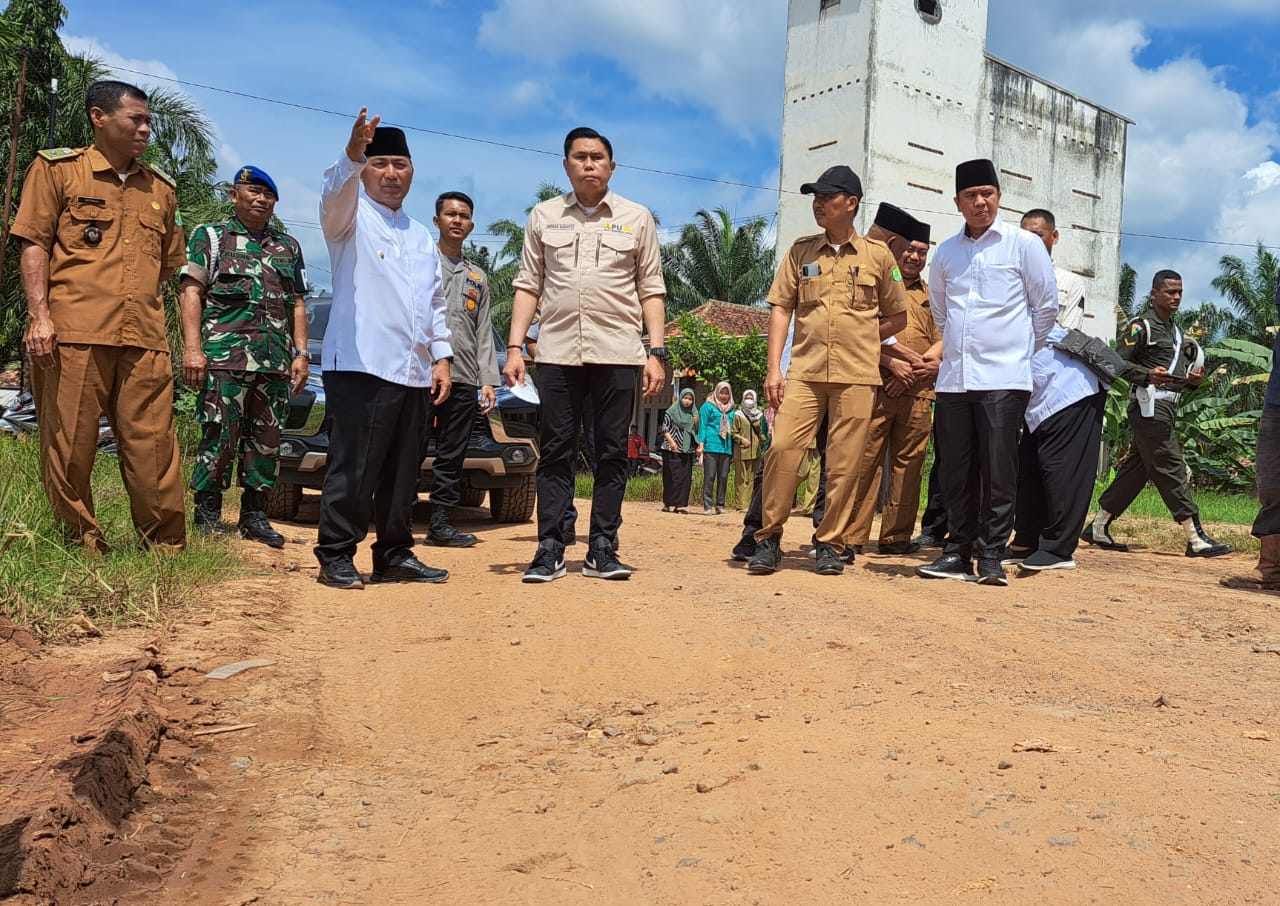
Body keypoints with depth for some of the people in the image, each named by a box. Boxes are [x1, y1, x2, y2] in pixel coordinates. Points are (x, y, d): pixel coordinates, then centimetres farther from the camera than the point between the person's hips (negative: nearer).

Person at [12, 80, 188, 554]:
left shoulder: (160, 188, 20)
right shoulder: (57, 169, 9)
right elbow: (34, 243, 2)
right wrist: (39, 315, -8)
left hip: (145, 340, 3)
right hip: (72, 335, -3)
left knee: (153, 445, -2)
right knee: (69, 446, 1)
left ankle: (167, 551, 4)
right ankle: (80, 549, 11)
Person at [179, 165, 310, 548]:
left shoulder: (288, 246, 21)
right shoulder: (210, 237, 10)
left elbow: (298, 304, 20)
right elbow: (191, 293, 1)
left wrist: (301, 354, 10)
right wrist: (193, 348, -10)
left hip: (276, 362, 4)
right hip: (224, 356, -4)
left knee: (267, 440, 5)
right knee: (220, 435, -7)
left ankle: (254, 515, 13)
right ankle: (207, 514, 3)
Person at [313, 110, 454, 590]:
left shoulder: (422, 235, 22)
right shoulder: (352, 217, 3)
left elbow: (437, 303, 23)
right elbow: (335, 193, -21)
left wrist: (441, 357, 12)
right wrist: (353, 154, -41)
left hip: (414, 371, 7)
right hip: (361, 366, -6)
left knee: (403, 472, 10)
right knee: (354, 469, -6)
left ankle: (395, 554, 19)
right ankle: (335, 557, 3)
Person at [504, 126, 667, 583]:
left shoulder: (636, 218, 9)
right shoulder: (544, 216, 12)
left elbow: (651, 290, 7)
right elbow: (528, 286, 10)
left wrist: (657, 352, -2)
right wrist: (515, 347, 0)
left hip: (617, 353, 0)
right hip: (557, 352, 1)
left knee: (612, 453, 2)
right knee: (556, 452, 2)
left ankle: (602, 550, 9)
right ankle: (550, 549, 7)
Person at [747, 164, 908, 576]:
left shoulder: (878, 254, 8)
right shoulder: (801, 251, 11)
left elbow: (898, 316, 14)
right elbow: (781, 309, 7)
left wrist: (860, 340, 2)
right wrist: (774, 368, -2)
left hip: (856, 376, -1)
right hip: (803, 372, 1)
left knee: (844, 464, 0)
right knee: (782, 448, -10)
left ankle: (828, 543, 12)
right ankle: (769, 538, 2)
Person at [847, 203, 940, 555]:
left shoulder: (931, 296, 20)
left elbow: (942, 338, 12)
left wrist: (927, 362, -9)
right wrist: (893, 364, -13)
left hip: (918, 393, 4)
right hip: (876, 387, -4)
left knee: (909, 463, 4)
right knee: (865, 460, -6)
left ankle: (897, 535, 11)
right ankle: (852, 536, -3)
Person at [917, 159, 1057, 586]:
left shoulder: (1024, 243, 1)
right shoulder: (946, 252, 12)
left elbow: (1047, 304, 6)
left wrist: (1021, 350, 10)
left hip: (1003, 377, -4)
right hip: (954, 376, 4)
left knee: (998, 471, -5)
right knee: (957, 470, 6)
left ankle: (991, 556, 2)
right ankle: (958, 551, 14)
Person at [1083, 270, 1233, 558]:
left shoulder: (1175, 330, 23)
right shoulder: (1141, 326, -5)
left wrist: (1192, 379, 7)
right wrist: (1148, 375, -27)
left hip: (1167, 406, 9)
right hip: (1149, 404, -9)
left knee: (1136, 468, 8)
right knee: (1171, 468, -9)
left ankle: (1098, 529, 13)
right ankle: (1196, 539, -9)